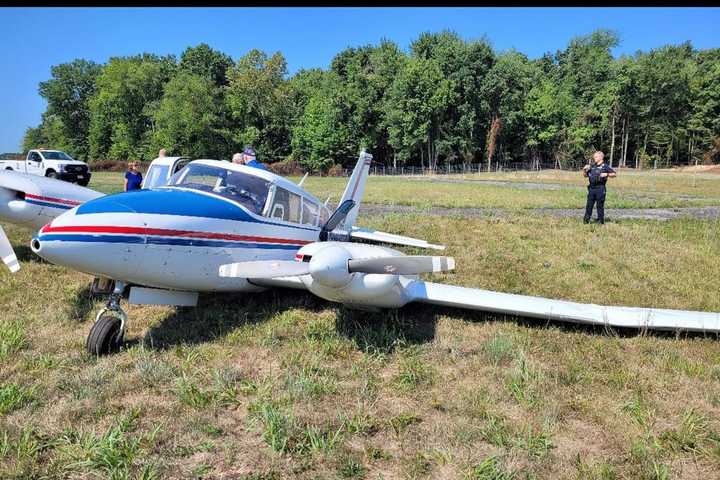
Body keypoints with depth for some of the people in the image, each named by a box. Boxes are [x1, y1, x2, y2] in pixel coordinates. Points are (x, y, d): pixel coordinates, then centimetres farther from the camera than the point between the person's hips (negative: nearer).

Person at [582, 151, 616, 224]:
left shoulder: (605, 166, -1)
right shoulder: (592, 166, 14)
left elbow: (615, 174, -2)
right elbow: (585, 175, 22)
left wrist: (606, 174, -17)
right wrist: (584, 169, 3)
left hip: (600, 188, -5)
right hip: (591, 188, 5)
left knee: (600, 205, 1)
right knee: (589, 204, 7)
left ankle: (601, 221, 9)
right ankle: (586, 220, 13)